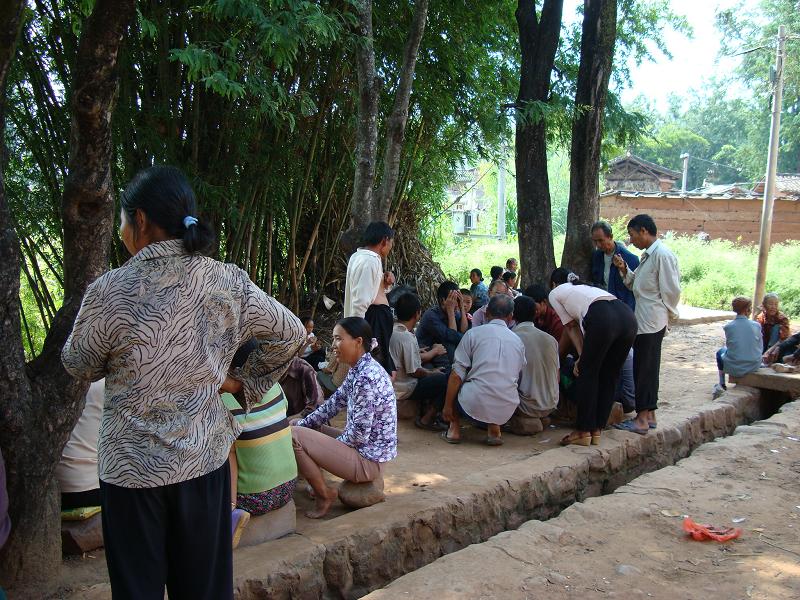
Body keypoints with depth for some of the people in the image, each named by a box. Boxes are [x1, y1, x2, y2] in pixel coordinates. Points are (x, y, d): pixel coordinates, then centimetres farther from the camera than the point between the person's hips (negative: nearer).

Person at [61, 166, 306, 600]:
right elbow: (290, 334, 4)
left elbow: (78, 367, -1)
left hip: (133, 467, -3)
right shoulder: (229, 282, -6)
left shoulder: (109, 291, -17)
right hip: (206, 458, 4)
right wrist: (246, 382, 9)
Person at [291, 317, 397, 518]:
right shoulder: (359, 370, 5)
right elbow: (334, 403, 13)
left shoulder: (366, 377, -25)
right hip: (365, 448, 10)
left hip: (368, 460, -10)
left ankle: (324, 494, 2)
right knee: (301, 428, 16)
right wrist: (302, 423, 4)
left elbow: (359, 434, -24)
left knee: (294, 435, -13)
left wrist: (321, 439, -7)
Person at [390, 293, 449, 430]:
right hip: (403, 390, -10)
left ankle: (423, 411, 18)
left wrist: (433, 351, 21)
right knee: (447, 380, -12)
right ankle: (426, 419, -4)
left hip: (390, 385, 10)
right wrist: (432, 373, -2)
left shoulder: (392, 331, 3)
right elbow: (414, 371, -20)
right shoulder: (407, 338, -25)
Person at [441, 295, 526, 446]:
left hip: (474, 407, -3)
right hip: (506, 411, 3)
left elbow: (457, 375, -2)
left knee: (454, 381, 26)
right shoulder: (518, 341, 12)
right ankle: (494, 428, 13)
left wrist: (447, 406, 6)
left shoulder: (474, 333, 2)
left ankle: (455, 430, 17)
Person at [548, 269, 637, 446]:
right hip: (628, 316, 7)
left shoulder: (555, 293, 25)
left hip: (602, 318, -6)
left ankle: (583, 432, 15)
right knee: (610, 376, 16)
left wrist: (582, 356, 22)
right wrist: (586, 357, 29)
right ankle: (596, 431, 24)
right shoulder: (585, 287, 41)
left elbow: (571, 327, 21)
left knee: (587, 374, 9)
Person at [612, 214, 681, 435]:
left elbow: (672, 290, -16)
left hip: (651, 322, -10)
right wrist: (624, 270, 4)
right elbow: (636, 285, 18)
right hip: (644, 320, 10)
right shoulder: (648, 255, 14)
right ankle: (649, 415, 22)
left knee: (644, 369, -4)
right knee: (647, 368, 14)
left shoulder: (662, 255, -16)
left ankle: (642, 419, 3)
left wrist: (667, 314, -4)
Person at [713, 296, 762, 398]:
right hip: (754, 367, 2)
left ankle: (722, 385, 34)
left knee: (720, 351, 31)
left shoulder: (728, 327, -10)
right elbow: (760, 348, 2)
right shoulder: (756, 325, -7)